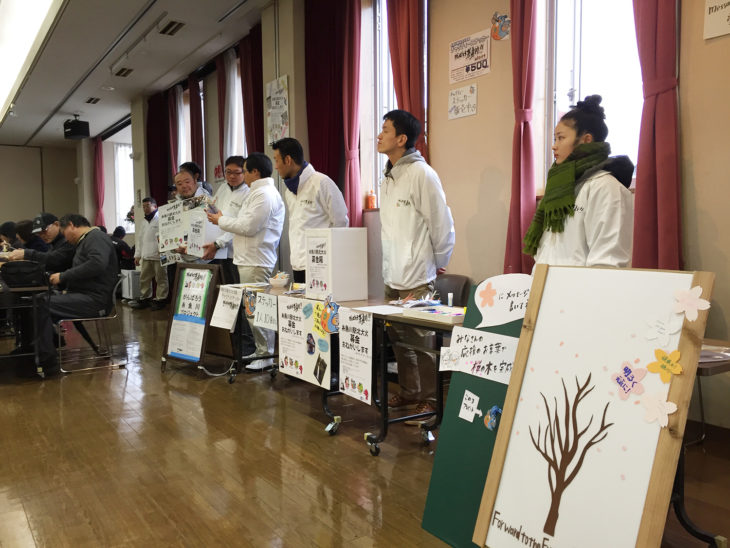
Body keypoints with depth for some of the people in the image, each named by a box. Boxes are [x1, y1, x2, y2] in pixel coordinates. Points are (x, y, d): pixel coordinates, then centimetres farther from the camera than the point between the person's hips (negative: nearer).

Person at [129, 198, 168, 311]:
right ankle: (144, 299, 21)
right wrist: (137, 255, 18)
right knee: (144, 278, 11)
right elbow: (140, 240, 22)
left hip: (159, 255, -7)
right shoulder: (143, 222, 18)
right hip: (146, 256, 7)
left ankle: (160, 299, 10)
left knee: (161, 279, 1)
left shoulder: (161, 219, -6)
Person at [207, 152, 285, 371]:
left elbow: (248, 227, -19)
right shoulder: (261, 192, 22)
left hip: (256, 262, -11)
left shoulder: (264, 194, -13)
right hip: (251, 260, 11)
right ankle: (261, 351, 22)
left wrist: (221, 220, -6)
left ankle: (266, 356, -1)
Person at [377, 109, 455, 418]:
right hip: (392, 276, 8)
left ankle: (429, 400, 15)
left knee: (422, 341, 0)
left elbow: (442, 223, -11)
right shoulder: (387, 177, 14)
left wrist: (438, 263, -3)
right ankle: (408, 392, 31)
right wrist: (389, 264, 15)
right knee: (398, 338, 15)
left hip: (418, 279, -8)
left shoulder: (421, 173, -12)